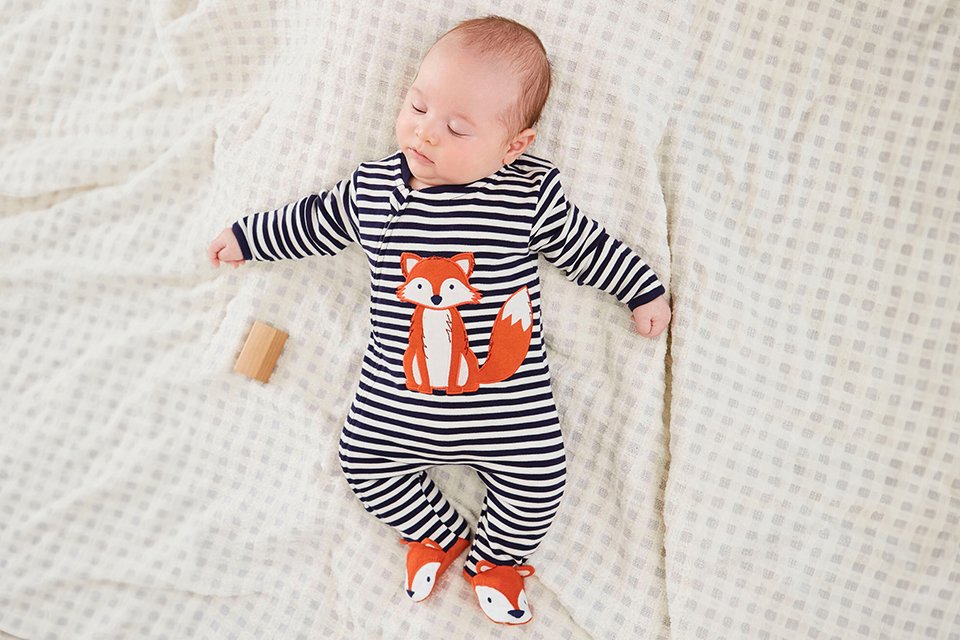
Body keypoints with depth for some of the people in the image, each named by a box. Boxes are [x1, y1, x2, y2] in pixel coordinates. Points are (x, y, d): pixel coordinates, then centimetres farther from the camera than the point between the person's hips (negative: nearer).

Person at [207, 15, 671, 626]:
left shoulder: (532, 193, -9)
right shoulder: (371, 189, -2)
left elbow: (583, 242, 5)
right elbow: (316, 222, 15)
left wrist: (643, 290, 12)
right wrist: (247, 237, 23)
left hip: (509, 401, -2)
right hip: (396, 391, 3)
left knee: (538, 483, -4)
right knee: (366, 461, 2)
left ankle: (495, 559, 27)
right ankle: (440, 535, 27)